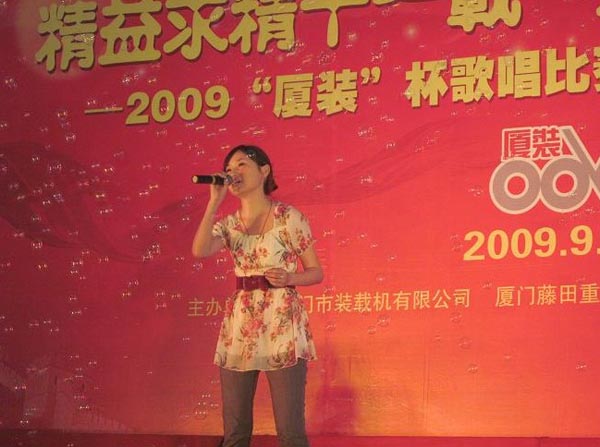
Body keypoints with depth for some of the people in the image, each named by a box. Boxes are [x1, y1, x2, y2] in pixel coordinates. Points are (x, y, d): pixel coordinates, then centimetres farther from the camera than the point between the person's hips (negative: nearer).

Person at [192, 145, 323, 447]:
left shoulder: (289, 217, 0)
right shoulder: (229, 224, 10)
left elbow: (316, 272, 3)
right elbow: (199, 250, -12)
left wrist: (289, 279, -17)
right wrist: (215, 201, -9)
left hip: (282, 323, -4)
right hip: (240, 325, 4)